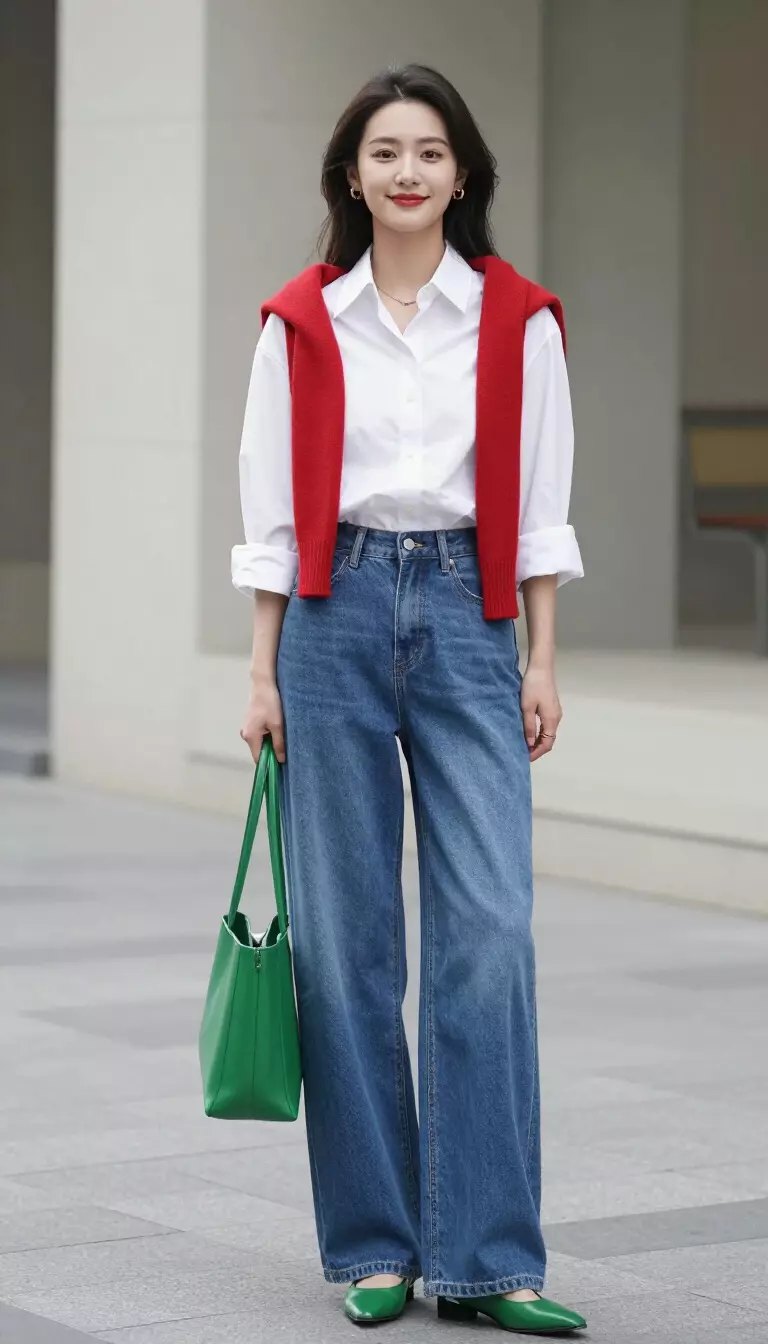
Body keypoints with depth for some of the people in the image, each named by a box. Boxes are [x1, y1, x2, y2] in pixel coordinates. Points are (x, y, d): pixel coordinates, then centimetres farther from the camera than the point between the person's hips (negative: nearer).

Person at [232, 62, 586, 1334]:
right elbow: (272, 505, 5)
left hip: (467, 616, 0)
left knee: (490, 927, -8)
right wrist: (264, 669, 1)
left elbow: (538, 501, 6)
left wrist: (542, 661, 2)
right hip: (336, 615, 0)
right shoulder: (301, 322, 4)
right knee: (346, 934, 2)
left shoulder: (518, 319, 4)